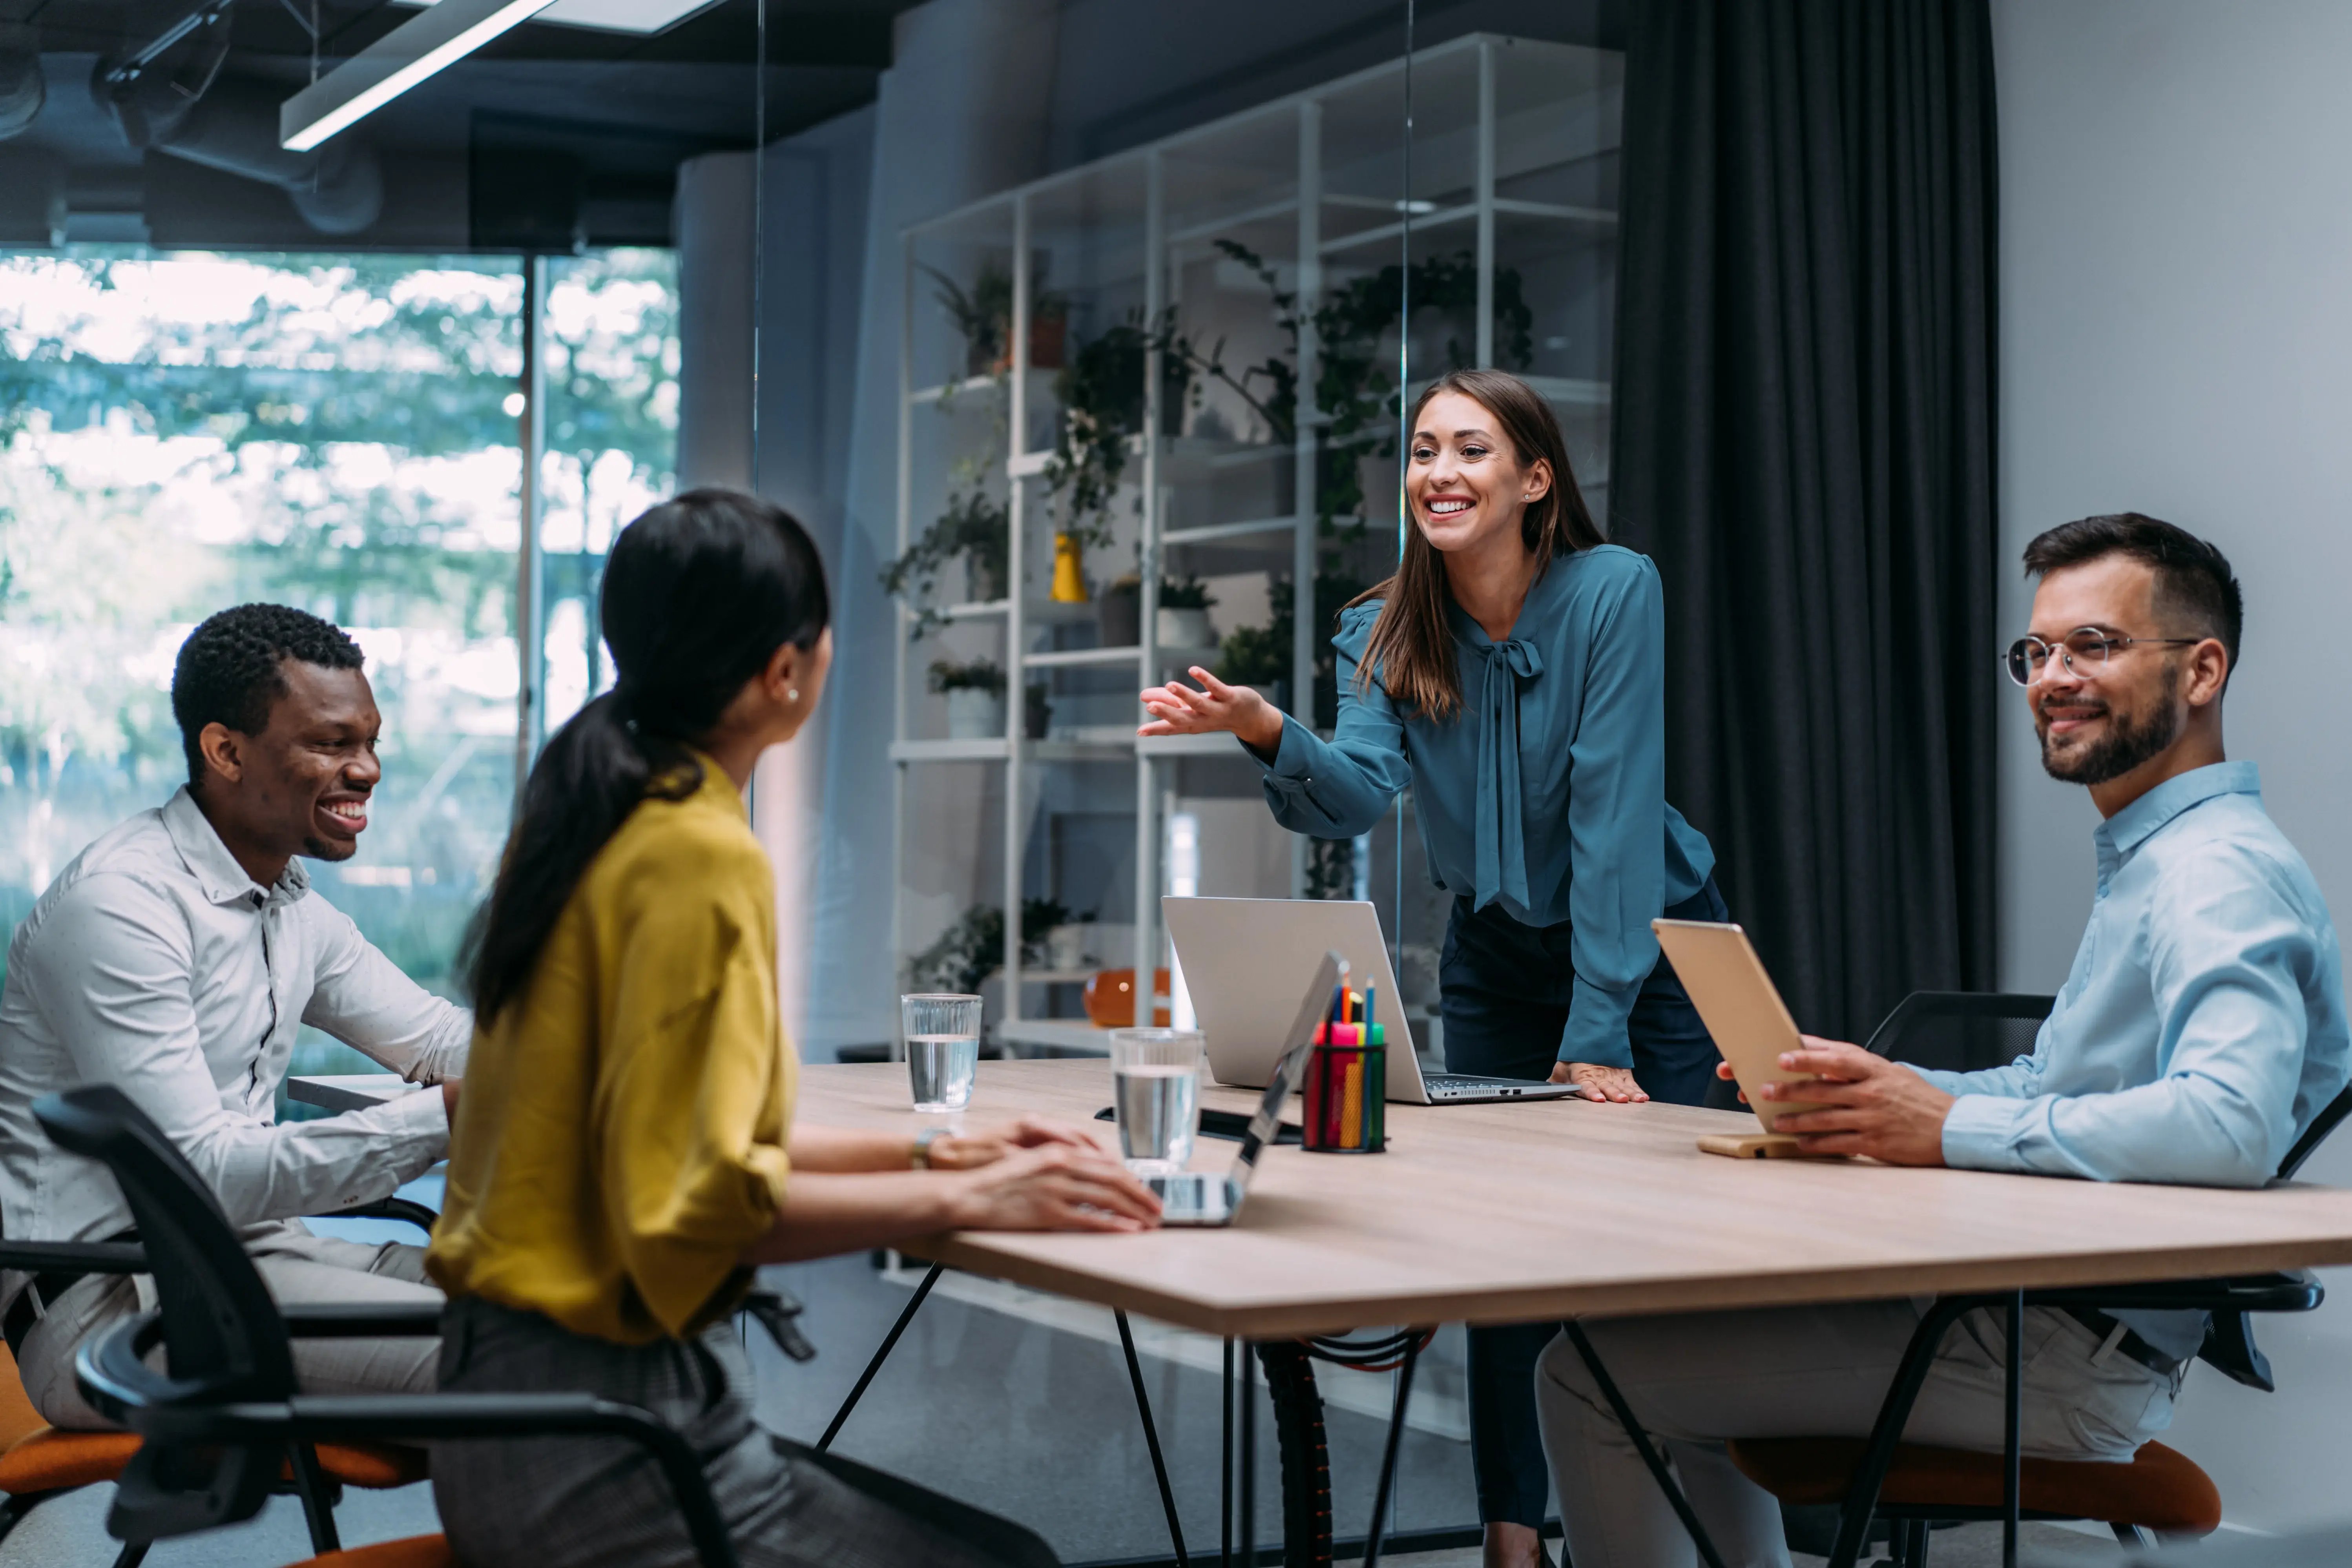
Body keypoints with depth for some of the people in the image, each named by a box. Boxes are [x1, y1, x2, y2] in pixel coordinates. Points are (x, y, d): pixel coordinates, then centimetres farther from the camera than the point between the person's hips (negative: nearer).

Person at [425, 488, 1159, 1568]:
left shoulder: (588, 818, 10)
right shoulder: (702, 855, -18)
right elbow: (697, 1204, -22)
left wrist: (928, 1153, 10)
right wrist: (966, 1200, -15)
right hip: (598, 1452, -9)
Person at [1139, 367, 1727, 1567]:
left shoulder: (1614, 591, -21)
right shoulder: (1386, 632, -7)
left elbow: (1613, 810, -25)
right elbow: (1358, 792, -22)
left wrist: (1597, 1034, -28)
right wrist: (1269, 735, -44)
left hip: (1651, 942, -4)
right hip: (1496, 957, 4)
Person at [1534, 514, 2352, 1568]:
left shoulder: (2224, 875, -19)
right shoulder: (2147, 861, 17)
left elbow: (2231, 1123, -35)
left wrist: (1951, 1126, -29)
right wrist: (1875, 1090, 3)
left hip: (2070, 1364, -11)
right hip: (2034, 1303, 11)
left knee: (1597, 1375, -10)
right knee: (1693, 1335, 27)